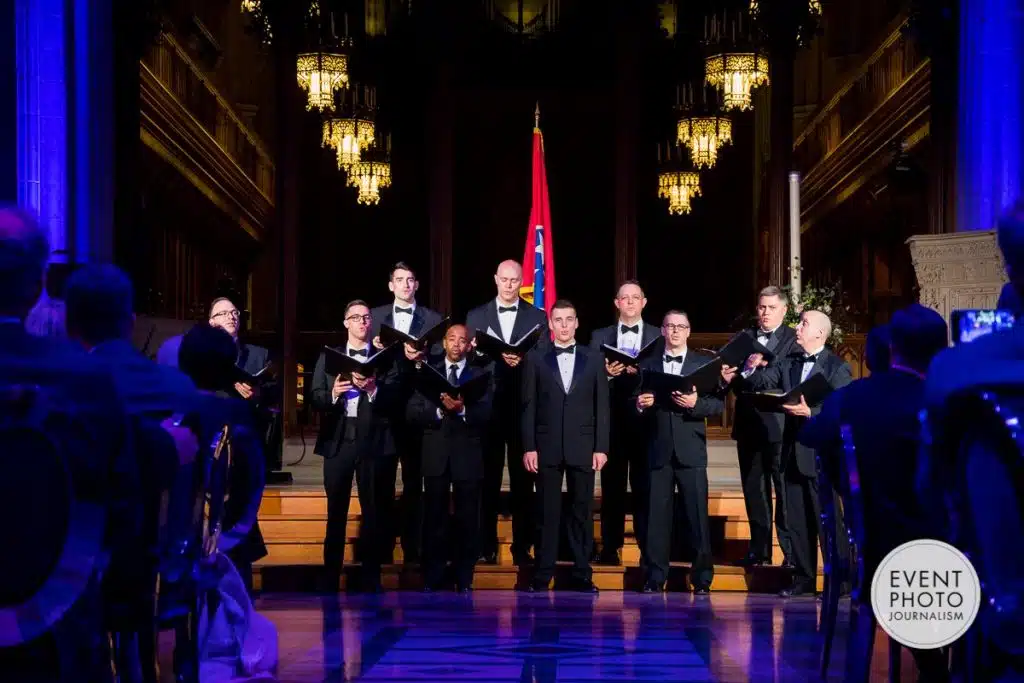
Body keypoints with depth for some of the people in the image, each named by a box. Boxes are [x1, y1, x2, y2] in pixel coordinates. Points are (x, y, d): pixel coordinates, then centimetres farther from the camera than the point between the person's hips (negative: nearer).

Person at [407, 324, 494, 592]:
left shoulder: (480, 375, 7)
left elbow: (487, 414, -6)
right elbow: (413, 412, 1)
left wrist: (462, 409, -22)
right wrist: (440, 411, -14)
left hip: (468, 456, -1)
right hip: (436, 455, 1)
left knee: (468, 520, 2)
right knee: (434, 519, 4)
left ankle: (464, 580, 9)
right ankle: (431, 579, 10)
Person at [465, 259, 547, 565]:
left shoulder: (537, 317, 7)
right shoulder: (477, 316, 10)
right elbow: (470, 358, 6)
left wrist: (522, 360, -18)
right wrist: (475, 351, -15)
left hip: (524, 405, -1)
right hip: (488, 405, 1)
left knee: (522, 478, 3)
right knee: (488, 477, 4)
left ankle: (522, 546, 8)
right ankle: (486, 545, 10)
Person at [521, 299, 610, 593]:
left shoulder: (594, 360, 9)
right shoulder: (535, 359, 7)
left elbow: (602, 407, 6)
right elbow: (528, 406, 3)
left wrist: (601, 447, -1)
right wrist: (529, 447, -4)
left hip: (583, 448, 1)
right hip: (547, 447, -1)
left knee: (582, 512, 3)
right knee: (548, 513, 1)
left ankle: (581, 576, 8)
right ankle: (542, 576, 5)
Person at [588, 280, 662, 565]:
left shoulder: (659, 336, 7)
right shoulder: (600, 336, 11)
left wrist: (641, 371, -19)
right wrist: (607, 374, -16)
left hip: (646, 418, -1)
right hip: (612, 418, 1)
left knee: (645, 485, 1)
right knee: (612, 485, 4)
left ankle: (648, 546, 6)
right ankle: (610, 547, 8)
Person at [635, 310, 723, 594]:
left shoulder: (704, 363, 9)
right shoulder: (648, 365, 14)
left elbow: (718, 403, 1)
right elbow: (638, 404, 10)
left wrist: (696, 403, -17)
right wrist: (640, 406, -12)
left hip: (691, 449, -1)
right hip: (658, 449, 2)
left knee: (697, 514, -2)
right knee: (657, 514, 1)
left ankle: (702, 577, 4)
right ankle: (654, 577, 6)